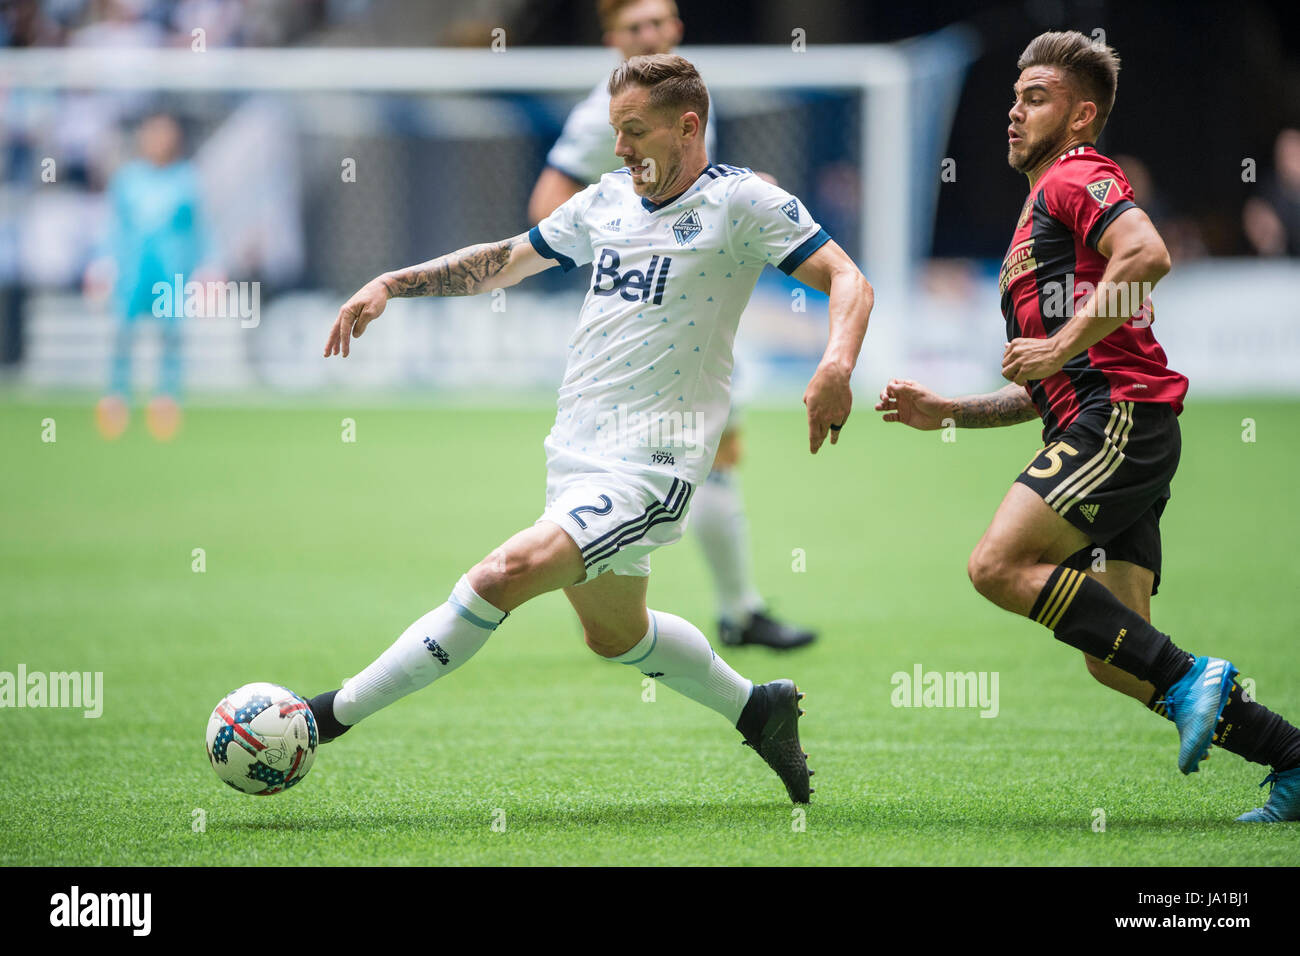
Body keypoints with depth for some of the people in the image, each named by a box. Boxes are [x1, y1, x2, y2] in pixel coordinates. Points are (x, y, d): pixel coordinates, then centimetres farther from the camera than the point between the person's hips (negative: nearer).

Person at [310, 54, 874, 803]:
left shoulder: (742, 201, -6)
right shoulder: (608, 200, 13)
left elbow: (847, 280, -11)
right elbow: (505, 261, 24)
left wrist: (837, 367, -30)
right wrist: (390, 285, 14)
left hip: (650, 463, -9)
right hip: (575, 453, 9)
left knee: (507, 575, -24)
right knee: (614, 633, 22)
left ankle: (336, 714, -21)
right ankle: (758, 708, 41)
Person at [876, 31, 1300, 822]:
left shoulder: (1077, 178, 1)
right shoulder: (1039, 221, 31)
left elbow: (1149, 254, -21)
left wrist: (1061, 345, -16)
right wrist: (946, 412, 23)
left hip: (1122, 415, -9)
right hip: (1098, 430, 9)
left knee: (999, 564, -21)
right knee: (1115, 662, 0)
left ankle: (1188, 678, -20)